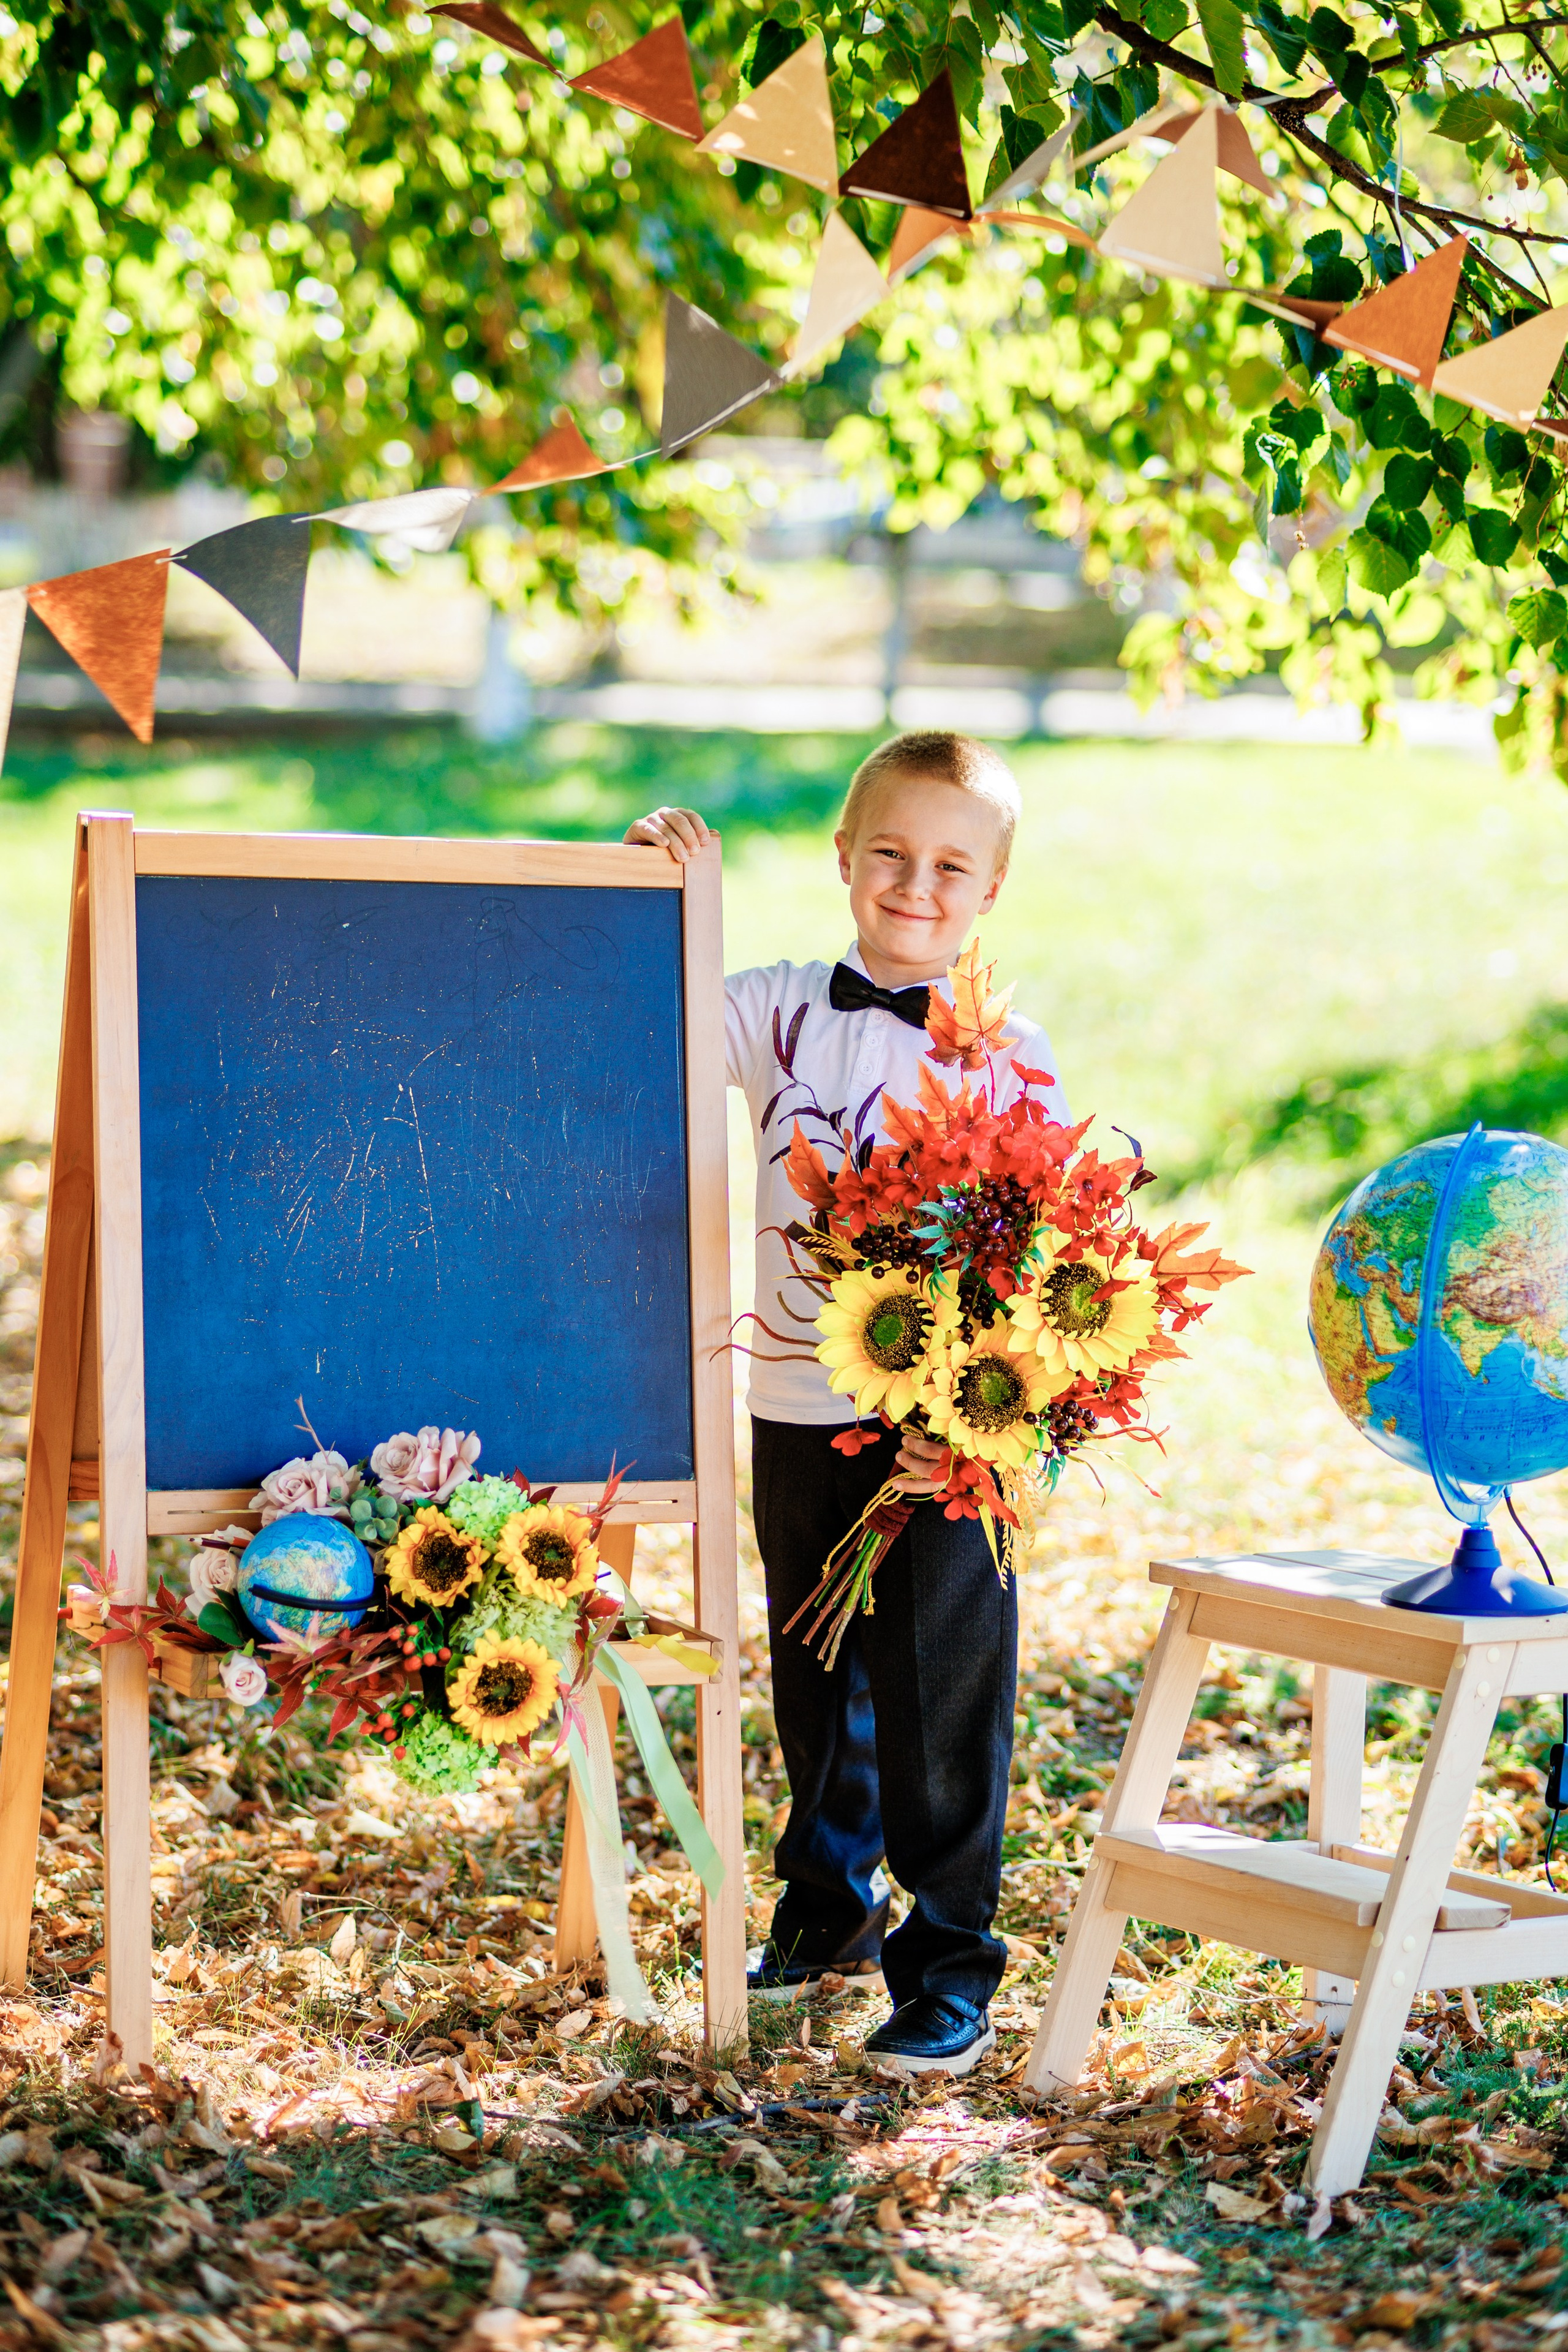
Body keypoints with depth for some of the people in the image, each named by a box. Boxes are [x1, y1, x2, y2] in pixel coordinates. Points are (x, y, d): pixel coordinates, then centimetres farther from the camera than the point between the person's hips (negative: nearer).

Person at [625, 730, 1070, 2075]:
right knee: (815, 1677, 18)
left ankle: (951, 1965, 13)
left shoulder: (1014, 1061, -5)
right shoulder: (781, 1012, 3)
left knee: (938, 1693, 0)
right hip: (793, 1410, 4)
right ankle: (830, 1908, 36)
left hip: (939, 1432, -4)